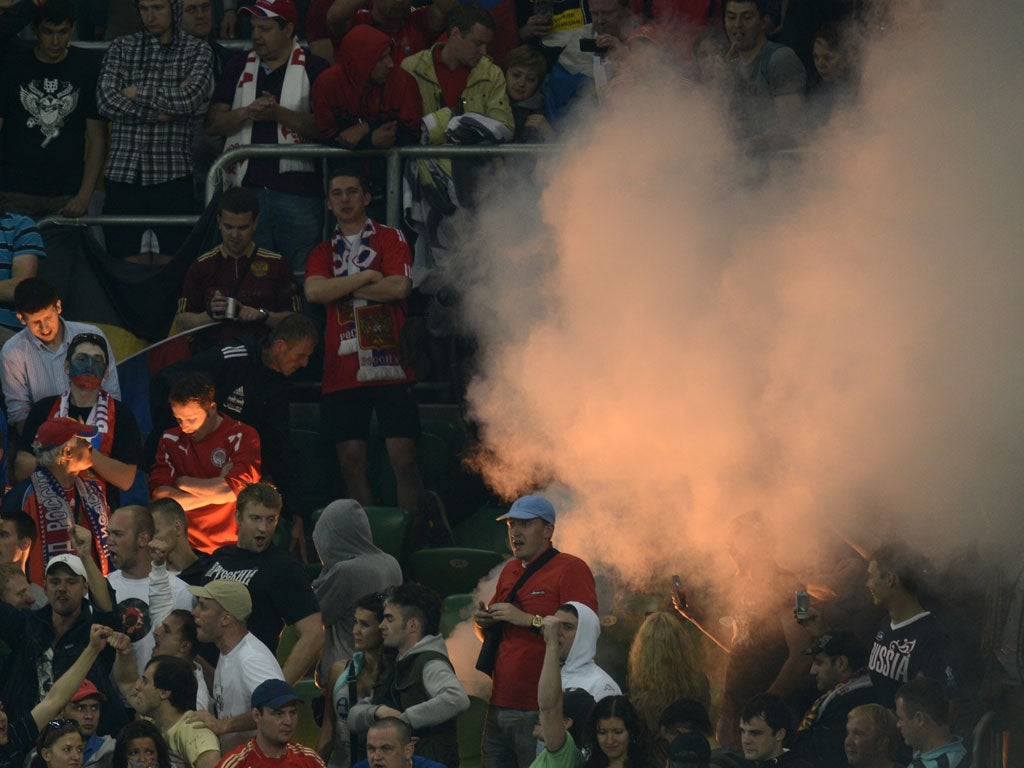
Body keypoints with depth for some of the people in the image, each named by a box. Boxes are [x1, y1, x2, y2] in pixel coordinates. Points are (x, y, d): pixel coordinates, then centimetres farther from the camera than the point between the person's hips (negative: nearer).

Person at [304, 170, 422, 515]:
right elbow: (314, 292, -4)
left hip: (390, 367, -3)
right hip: (342, 372, 3)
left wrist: (343, 289, -3)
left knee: (403, 456, -9)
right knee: (351, 458, 0)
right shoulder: (323, 252, 16)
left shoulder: (390, 238, 8)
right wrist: (367, 278, -6)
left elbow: (399, 287, -9)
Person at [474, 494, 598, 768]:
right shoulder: (510, 571, 19)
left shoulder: (570, 569, -5)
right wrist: (482, 621, 5)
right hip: (498, 709, 7)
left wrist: (528, 620, -19)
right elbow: (490, 635, 29)